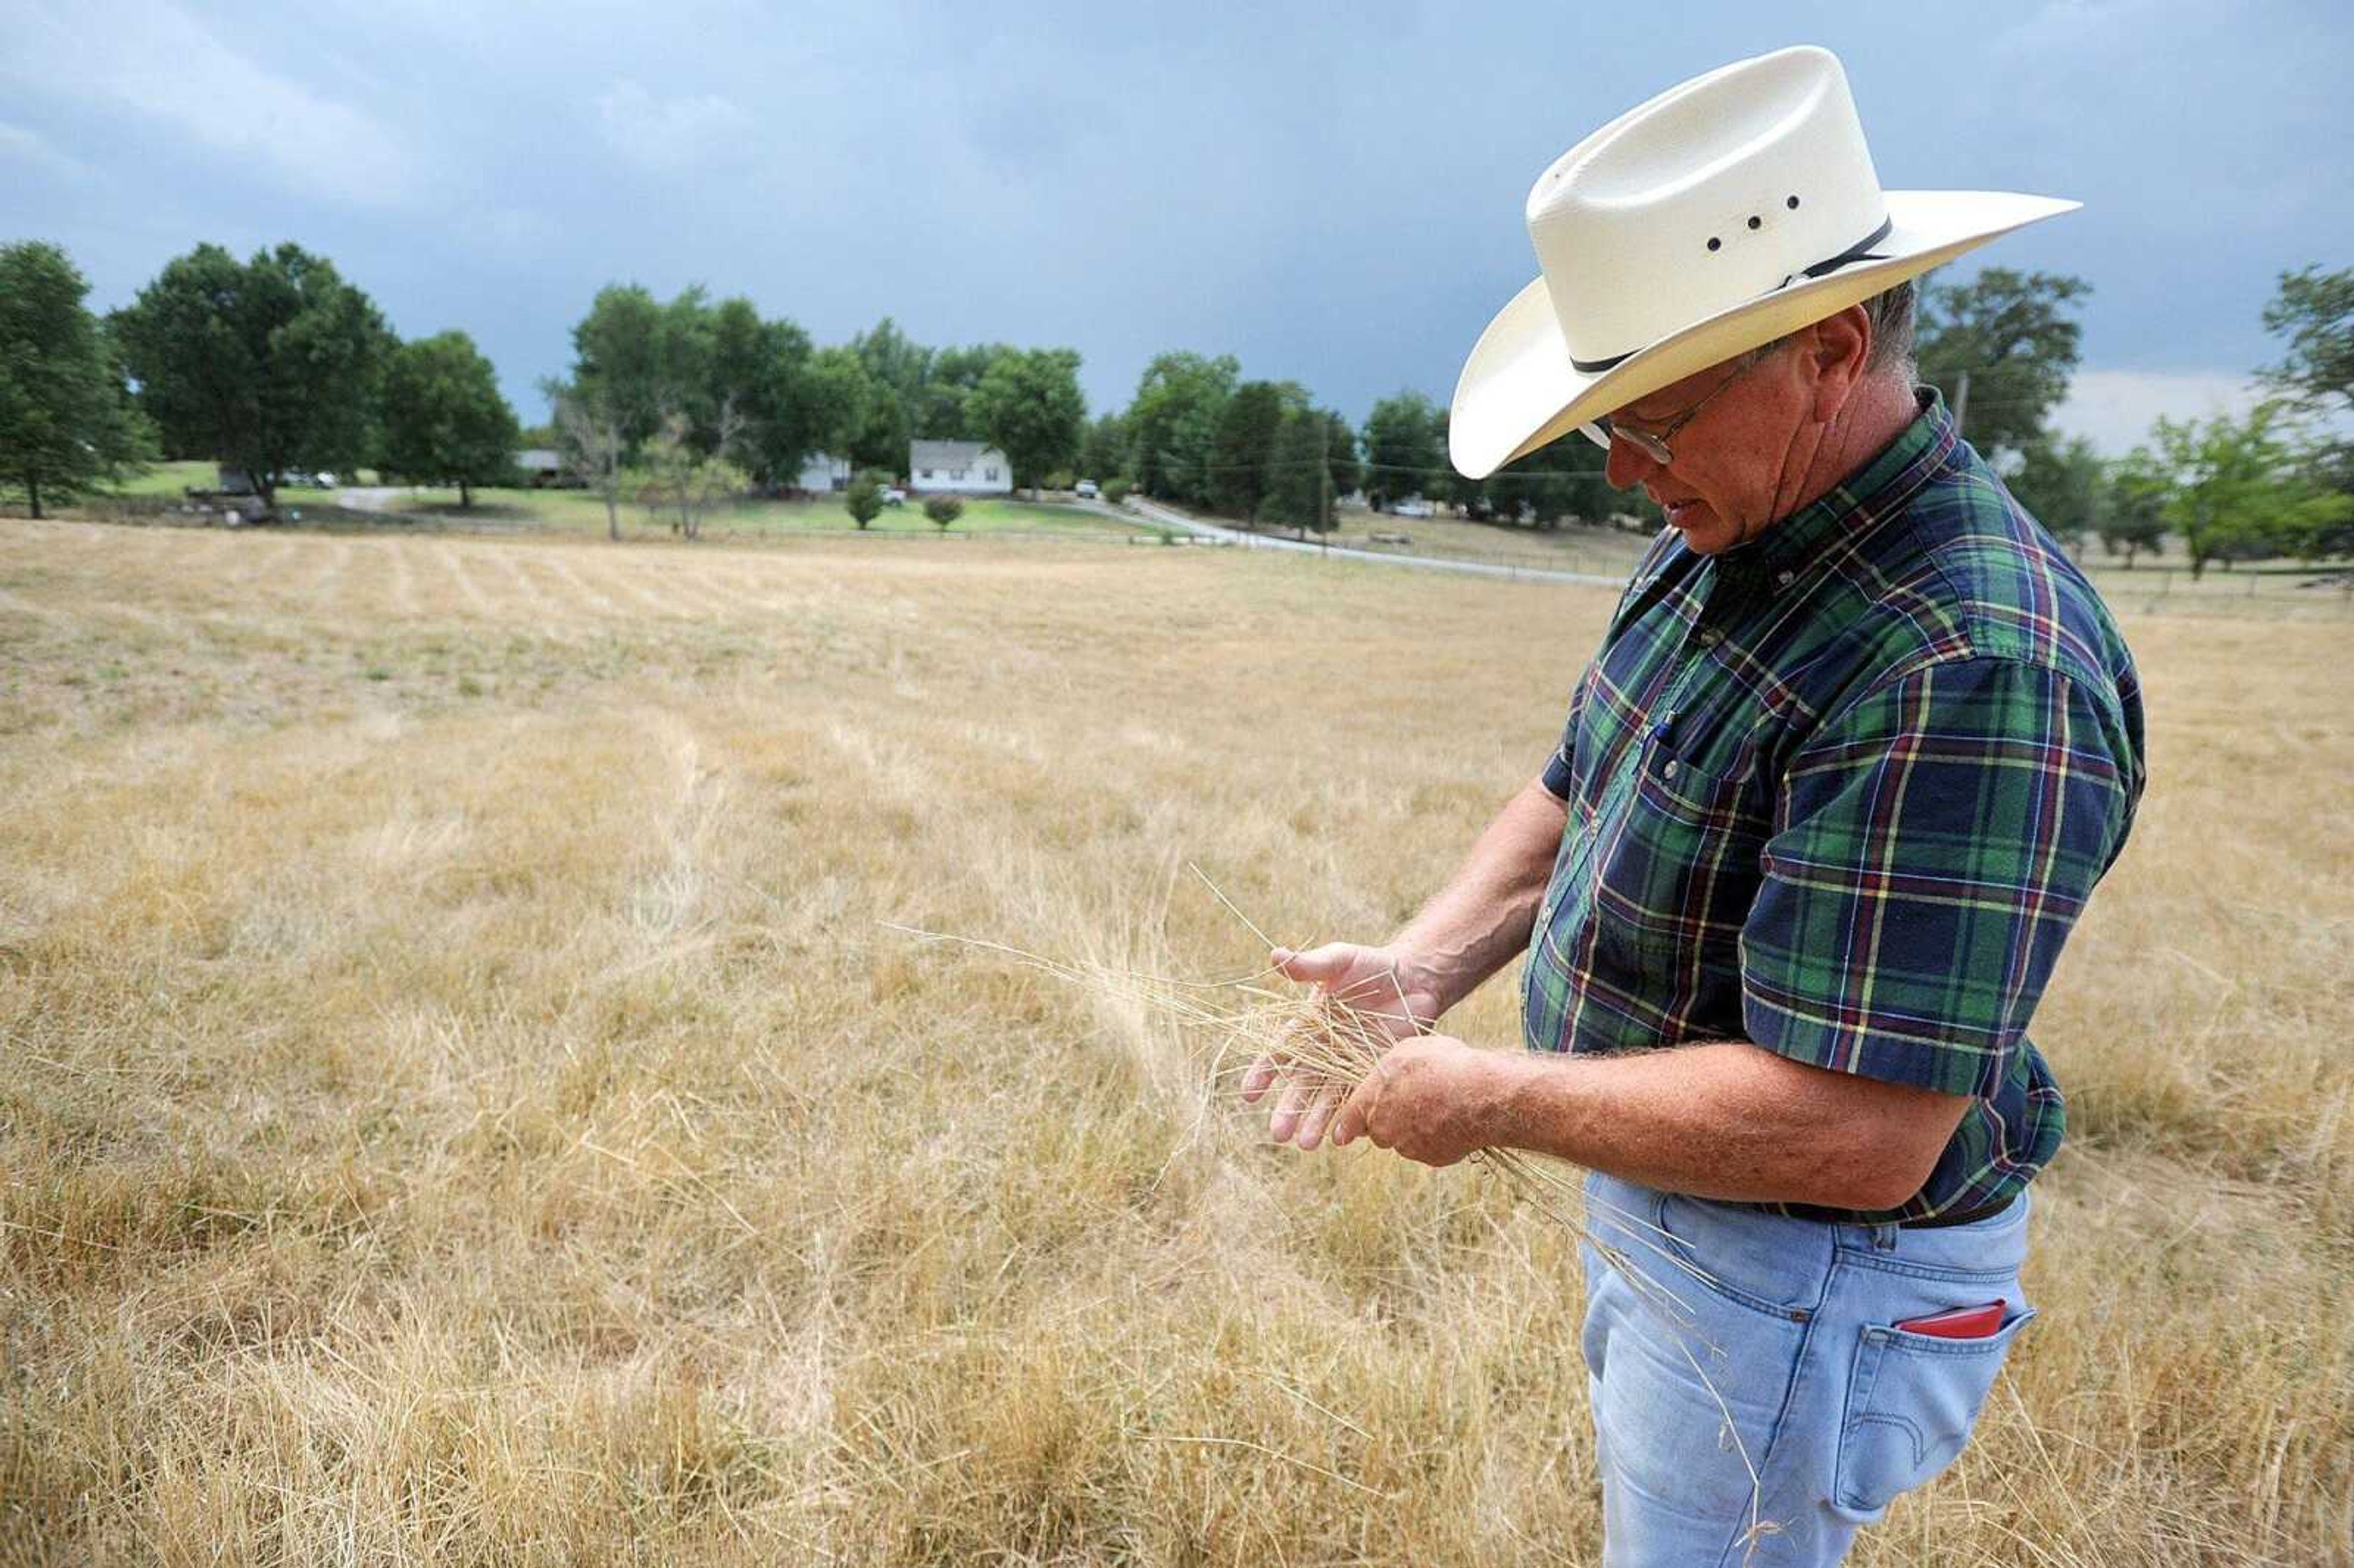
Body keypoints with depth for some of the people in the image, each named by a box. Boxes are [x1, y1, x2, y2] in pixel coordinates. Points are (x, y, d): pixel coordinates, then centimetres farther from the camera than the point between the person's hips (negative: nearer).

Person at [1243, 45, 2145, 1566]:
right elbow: (1581, 799, 8)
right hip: (1656, 1209, 9)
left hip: (1806, 1283, -9)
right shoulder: (1725, 543, -1)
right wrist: (1423, 967, -7)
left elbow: (1851, 1134, -34)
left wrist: (1494, 1101, -23)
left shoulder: (1970, 663, -32)